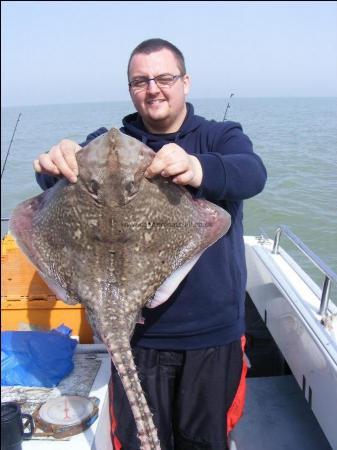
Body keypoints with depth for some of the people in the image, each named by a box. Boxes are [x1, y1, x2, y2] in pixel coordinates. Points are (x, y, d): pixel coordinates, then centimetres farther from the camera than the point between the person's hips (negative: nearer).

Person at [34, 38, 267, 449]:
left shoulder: (221, 136, 0)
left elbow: (252, 172, -22)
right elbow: (63, 182, -15)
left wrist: (200, 170, -45)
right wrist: (57, 165, -41)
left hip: (214, 330, 0)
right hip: (138, 329, 1)